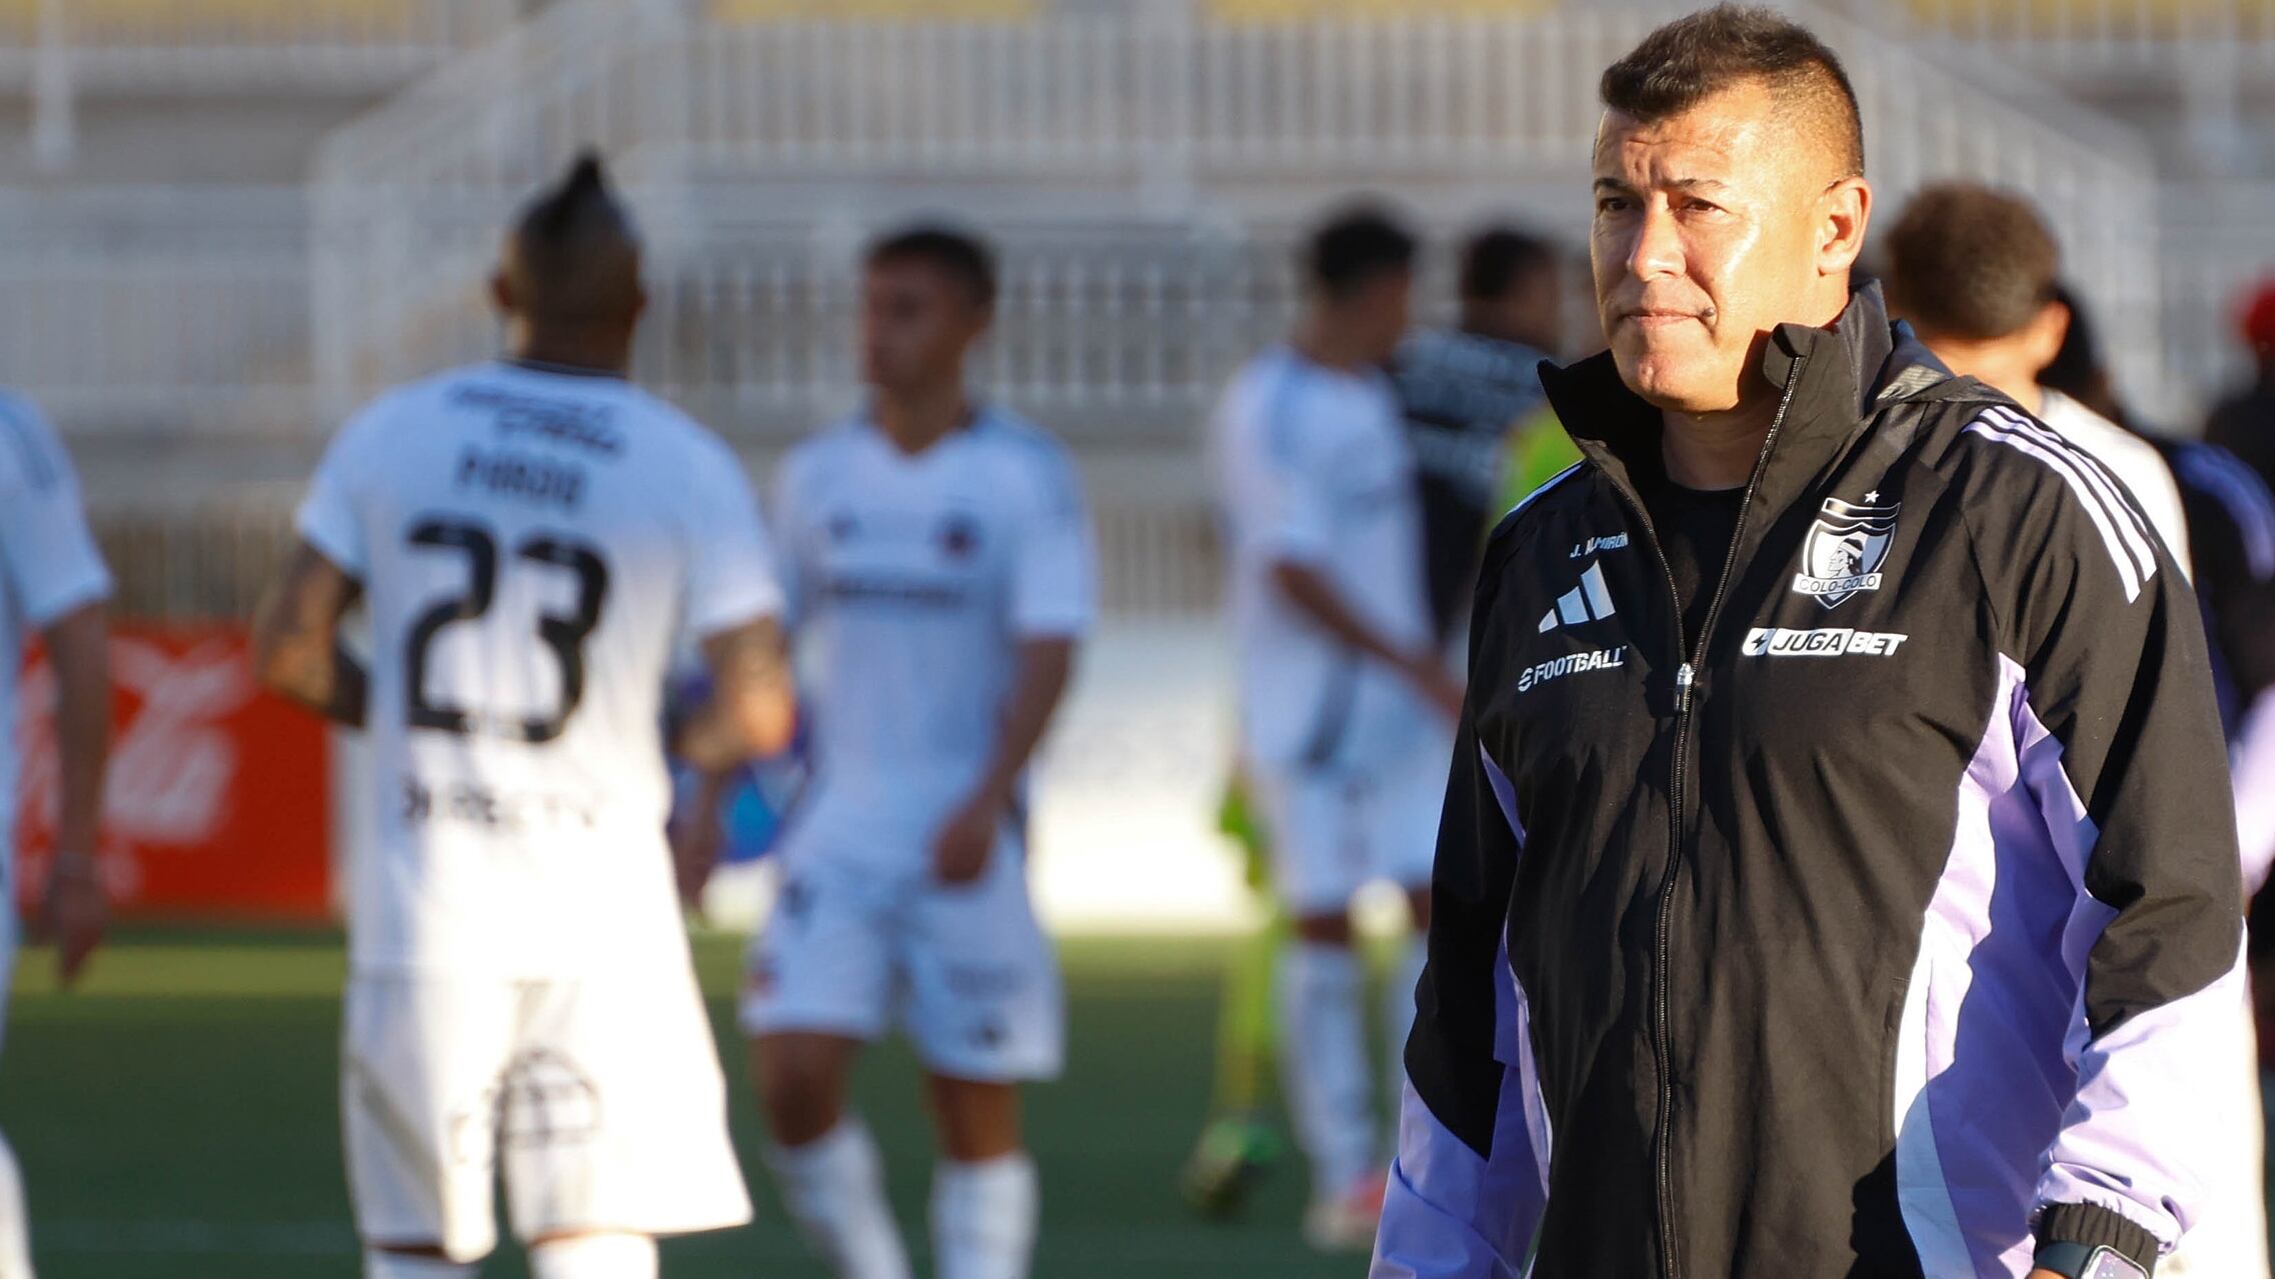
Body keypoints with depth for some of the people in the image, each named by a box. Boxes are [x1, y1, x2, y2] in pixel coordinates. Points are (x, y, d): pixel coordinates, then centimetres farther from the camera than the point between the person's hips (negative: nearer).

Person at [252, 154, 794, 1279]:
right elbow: (756, 711, -8)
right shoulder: (689, 469, -2)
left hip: (423, 899, 2)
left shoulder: (390, 434, 4)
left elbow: (288, 649, 2)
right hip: (599, 891, -2)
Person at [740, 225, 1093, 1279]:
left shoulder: (1027, 475, -4)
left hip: (968, 839, -3)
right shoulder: (819, 474, 9)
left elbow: (1047, 658, -11)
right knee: (792, 1078, -11)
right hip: (839, 825, 3)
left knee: (977, 1113, 1)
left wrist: (985, 805, -24)